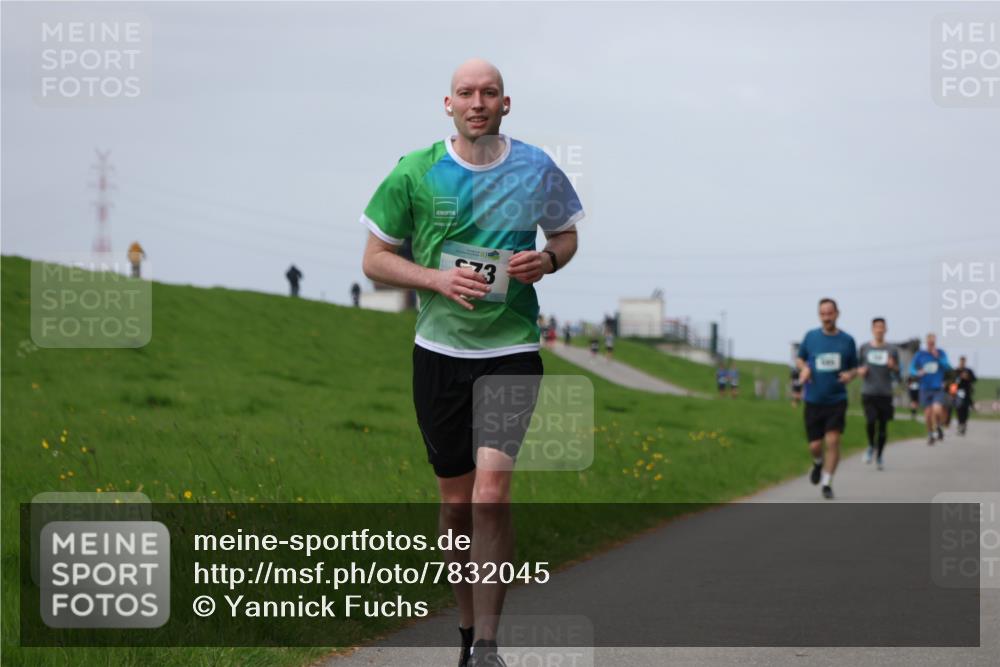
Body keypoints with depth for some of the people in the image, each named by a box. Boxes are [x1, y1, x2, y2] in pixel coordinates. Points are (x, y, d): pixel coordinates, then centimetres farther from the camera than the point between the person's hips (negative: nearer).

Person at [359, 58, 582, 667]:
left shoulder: (536, 169, 0)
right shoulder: (415, 173, -2)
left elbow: (567, 233, 16)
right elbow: (375, 259, 3)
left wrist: (548, 259, -7)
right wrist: (438, 278, -13)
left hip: (512, 348, -1)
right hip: (439, 349, 2)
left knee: (491, 494, -16)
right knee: (457, 500, 9)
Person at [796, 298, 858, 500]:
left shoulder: (847, 340, 1)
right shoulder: (811, 337, 1)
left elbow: (854, 367, 12)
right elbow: (800, 358, 16)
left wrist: (850, 375, -11)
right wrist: (803, 368, -7)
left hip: (837, 401, -1)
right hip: (813, 401, 1)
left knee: (833, 441, -13)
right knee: (815, 446, 1)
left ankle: (827, 483, -1)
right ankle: (818, 463, 37)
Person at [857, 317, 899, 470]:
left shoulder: (892, 349, 7)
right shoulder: (864, 348, 7)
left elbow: (897, 370, 10)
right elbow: (856, 367, 15)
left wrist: (893, 366, -13)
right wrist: (860, 371, -9)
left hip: (885, 393, 1)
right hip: (868, 393, -1)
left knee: (883, 425, 2)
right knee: (871, 421, -18)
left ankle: (879, 456, 17)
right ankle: (871, 446, 10)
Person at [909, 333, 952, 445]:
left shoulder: (941, 353, 4)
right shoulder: (920, 355, 3)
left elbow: (948, 367, -4)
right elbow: (911, 369, 5)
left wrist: (938, 357, -17)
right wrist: (918, 373, -17)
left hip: (938, 388, -1)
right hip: (925, 389, 1)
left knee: (937, 410, -20)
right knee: (928, 414, 0)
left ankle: (938, 427, 11)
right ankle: (930, 434, 25)